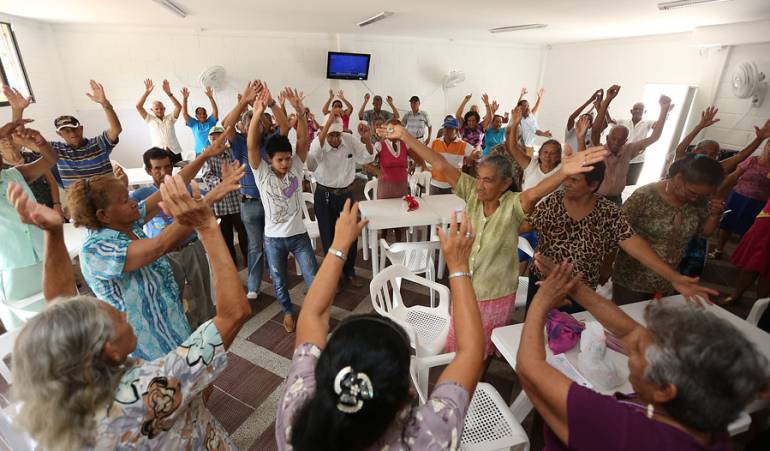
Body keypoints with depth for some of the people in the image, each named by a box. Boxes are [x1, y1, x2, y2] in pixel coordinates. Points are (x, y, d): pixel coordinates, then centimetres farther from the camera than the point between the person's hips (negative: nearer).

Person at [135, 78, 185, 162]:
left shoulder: (170, 118, 15)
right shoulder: (150, 119, 15)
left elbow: (179, 107, 2)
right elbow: (138, 106, 5)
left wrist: (169, 93, -9)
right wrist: (147, 92, -2)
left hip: (175, 152, 1)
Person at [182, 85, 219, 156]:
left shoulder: (210, 122, 10)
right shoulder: (194, 124, 12)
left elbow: (215, 111, -3)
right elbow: (184, 113, 1)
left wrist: (211, 97, -16)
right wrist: (185, 99, -10)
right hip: (200, 153, 0)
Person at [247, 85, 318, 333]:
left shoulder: (296, 168, -5)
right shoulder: (262, 173, -11)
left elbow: (303, 140, -16)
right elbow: (252, 145, -25)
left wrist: (300, 111, -31)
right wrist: (258, 112, -38)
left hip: (299, 235, 1)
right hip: (273, 238, 0)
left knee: (314, 279, 5)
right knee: (279, 282, 17)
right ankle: (288, 311, 43)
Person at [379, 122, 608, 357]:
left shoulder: (513, 205, -21)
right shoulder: (472, 192, -12)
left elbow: (534, 193, -42)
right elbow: (441, 165, -16)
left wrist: (563, 173, -63)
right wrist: (405, 136, -16)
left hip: (496, 295, -3)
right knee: (456, 344, 26)